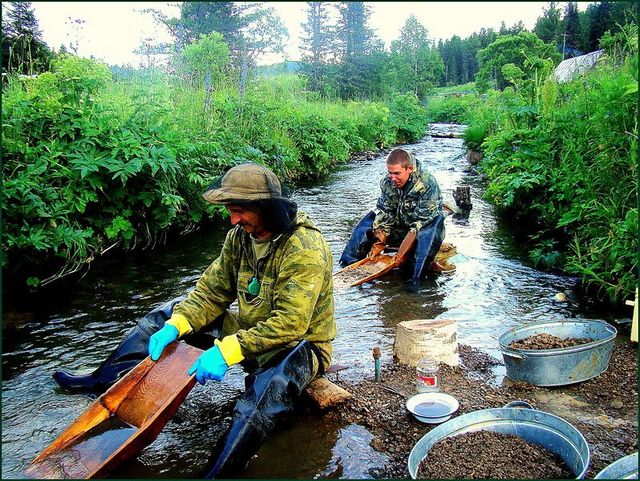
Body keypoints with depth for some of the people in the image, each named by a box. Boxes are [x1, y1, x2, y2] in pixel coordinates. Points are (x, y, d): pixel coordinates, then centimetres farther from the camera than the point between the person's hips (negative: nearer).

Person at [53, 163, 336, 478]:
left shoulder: (305, 248, -26)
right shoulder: (241, 236, -2)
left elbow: (290, 325, -31)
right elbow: (212, 291, 1)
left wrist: (227, 351, -35)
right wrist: (174, 327, -14)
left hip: (300, 345, -7)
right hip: (250, 333, 7)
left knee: (273, 382, -43)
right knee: (170, 313, 7)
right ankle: (104, 380, 16)